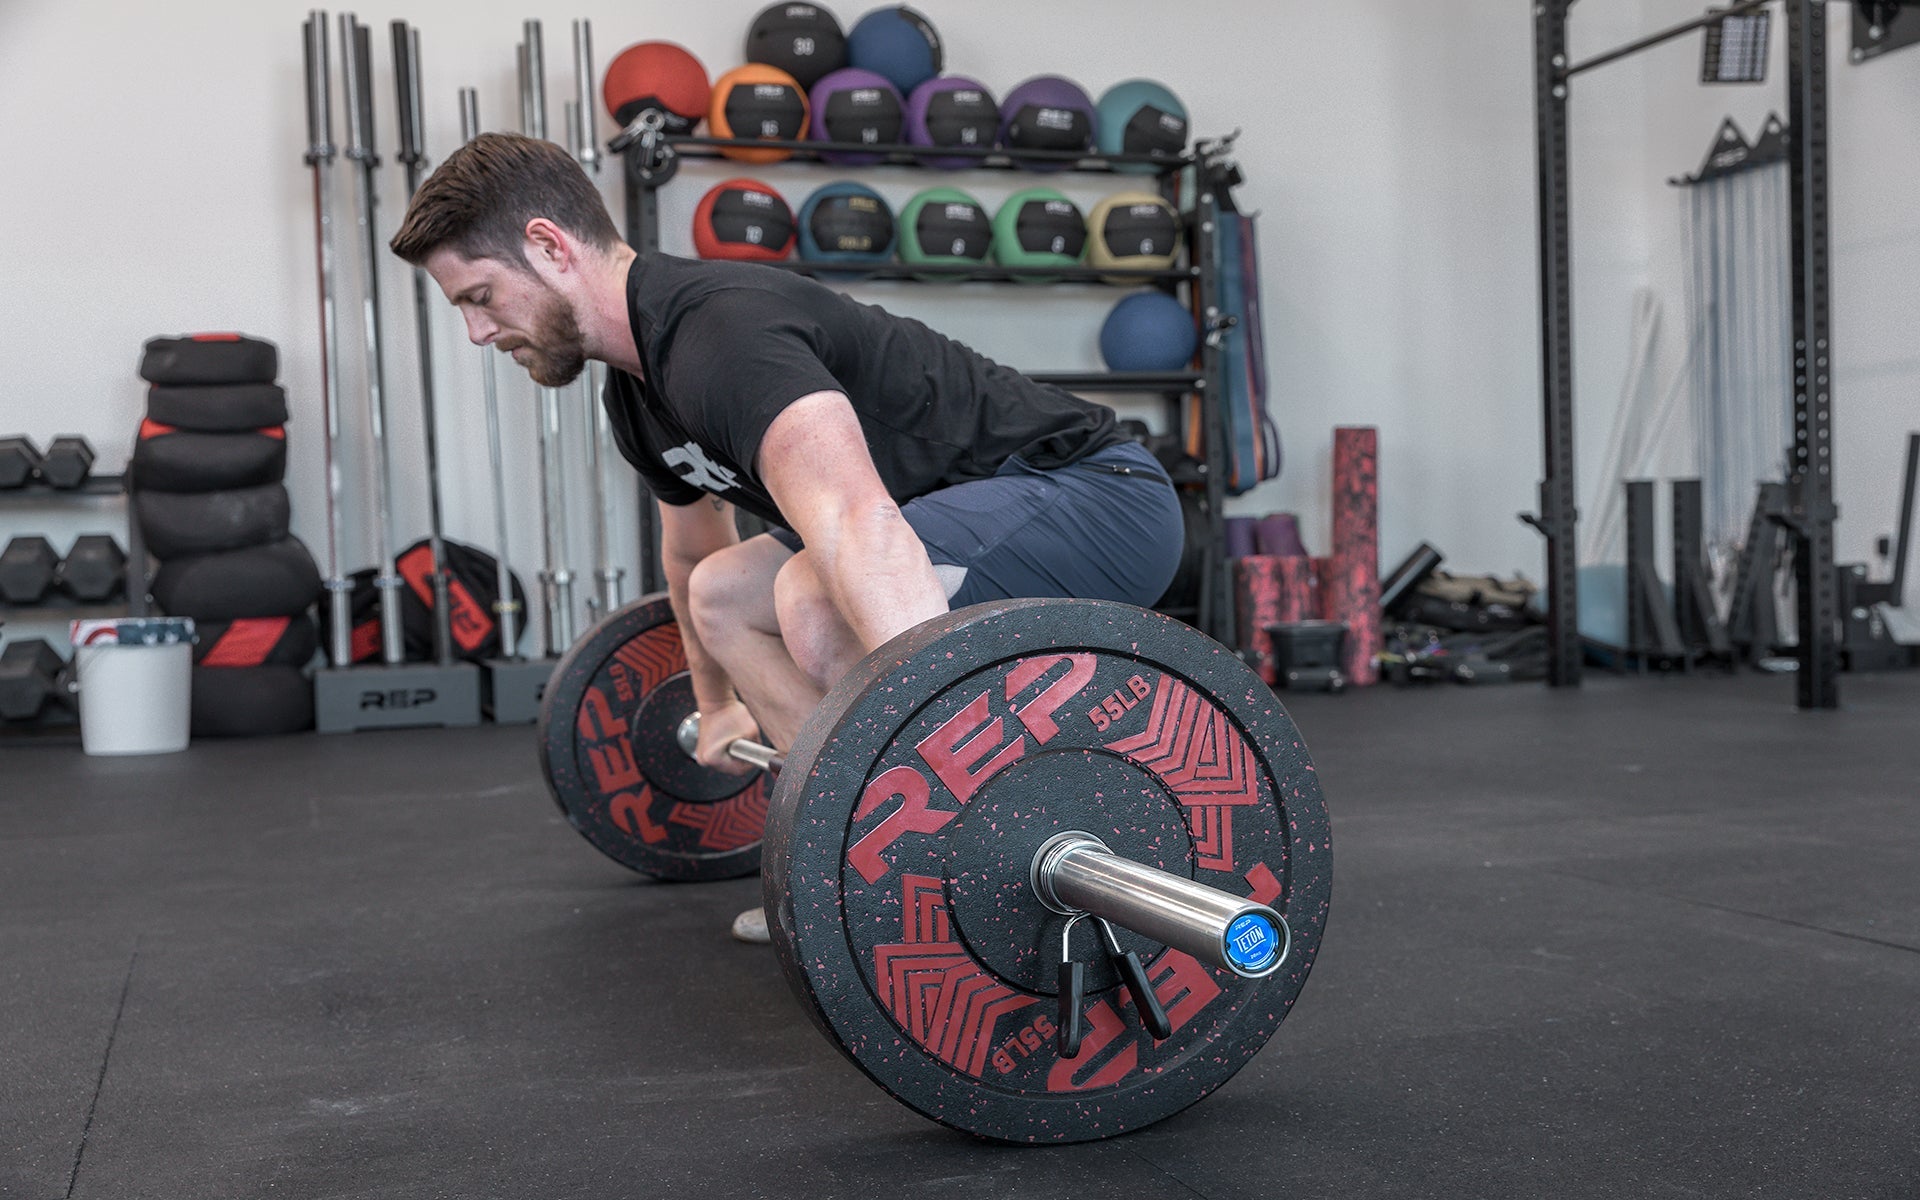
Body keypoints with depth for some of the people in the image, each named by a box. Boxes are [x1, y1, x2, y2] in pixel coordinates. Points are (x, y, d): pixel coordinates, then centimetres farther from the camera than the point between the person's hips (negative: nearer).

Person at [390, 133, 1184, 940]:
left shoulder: (718, 332, -26)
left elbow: (859, 526, -43)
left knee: (818, 599, -33)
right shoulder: (639, 389, 8)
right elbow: (690, 554, 28)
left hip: (1101, 500, -10)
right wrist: (717, 707, 39)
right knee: (724, 593, 15)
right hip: (992, 511, 10)